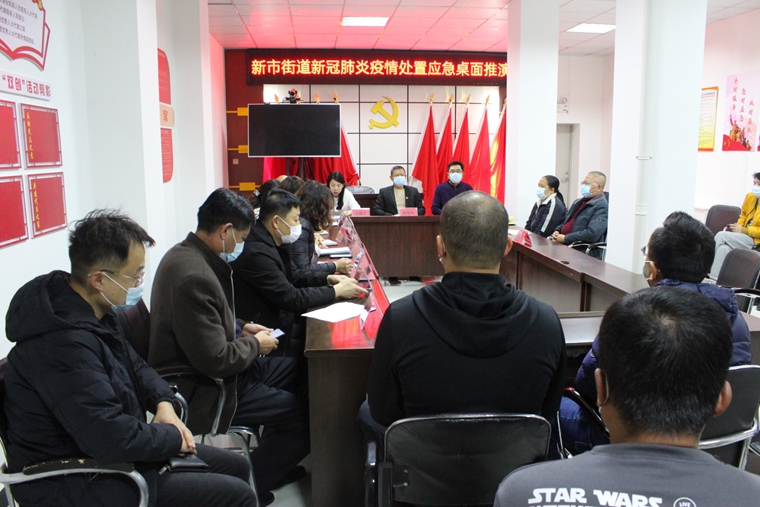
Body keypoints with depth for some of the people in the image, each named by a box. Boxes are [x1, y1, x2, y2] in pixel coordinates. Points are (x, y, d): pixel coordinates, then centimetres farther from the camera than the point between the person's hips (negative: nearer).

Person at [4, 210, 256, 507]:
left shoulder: (91, 313, 1)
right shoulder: (62, 343, -31)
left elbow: (132, 365, 16)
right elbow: (113, 438, -35)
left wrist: (163, 402, -3)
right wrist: (174, 437, -17)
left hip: (108, 448, 10)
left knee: (235, 466, 14)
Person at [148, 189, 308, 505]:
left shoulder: (186, 254, 3)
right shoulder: (194, 277, -30)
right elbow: (216, 360, -29)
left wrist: (242, 327, 7)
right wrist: (256, 344, -12)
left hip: (199, 369, 11)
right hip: (202, 391, -10)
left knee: (296, 371, 15)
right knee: (302, 414, -9)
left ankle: (274, 463, 28)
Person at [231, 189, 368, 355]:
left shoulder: (275, 241, 1)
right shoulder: (256, 252, -26)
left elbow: (291, 275, 16)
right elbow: (291, 298, -24)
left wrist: (328, 278, 2)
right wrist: (336, 290, -16)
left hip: (278, 311, 8)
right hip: (268, 329, -8)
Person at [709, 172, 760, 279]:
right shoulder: (750, 197, 10)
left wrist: (744, 230, -18)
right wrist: (737, 226, 5)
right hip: (744, 235, 6)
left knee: (721, 235, -23)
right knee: (723, 248, -24)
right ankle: (715, 278, -27)